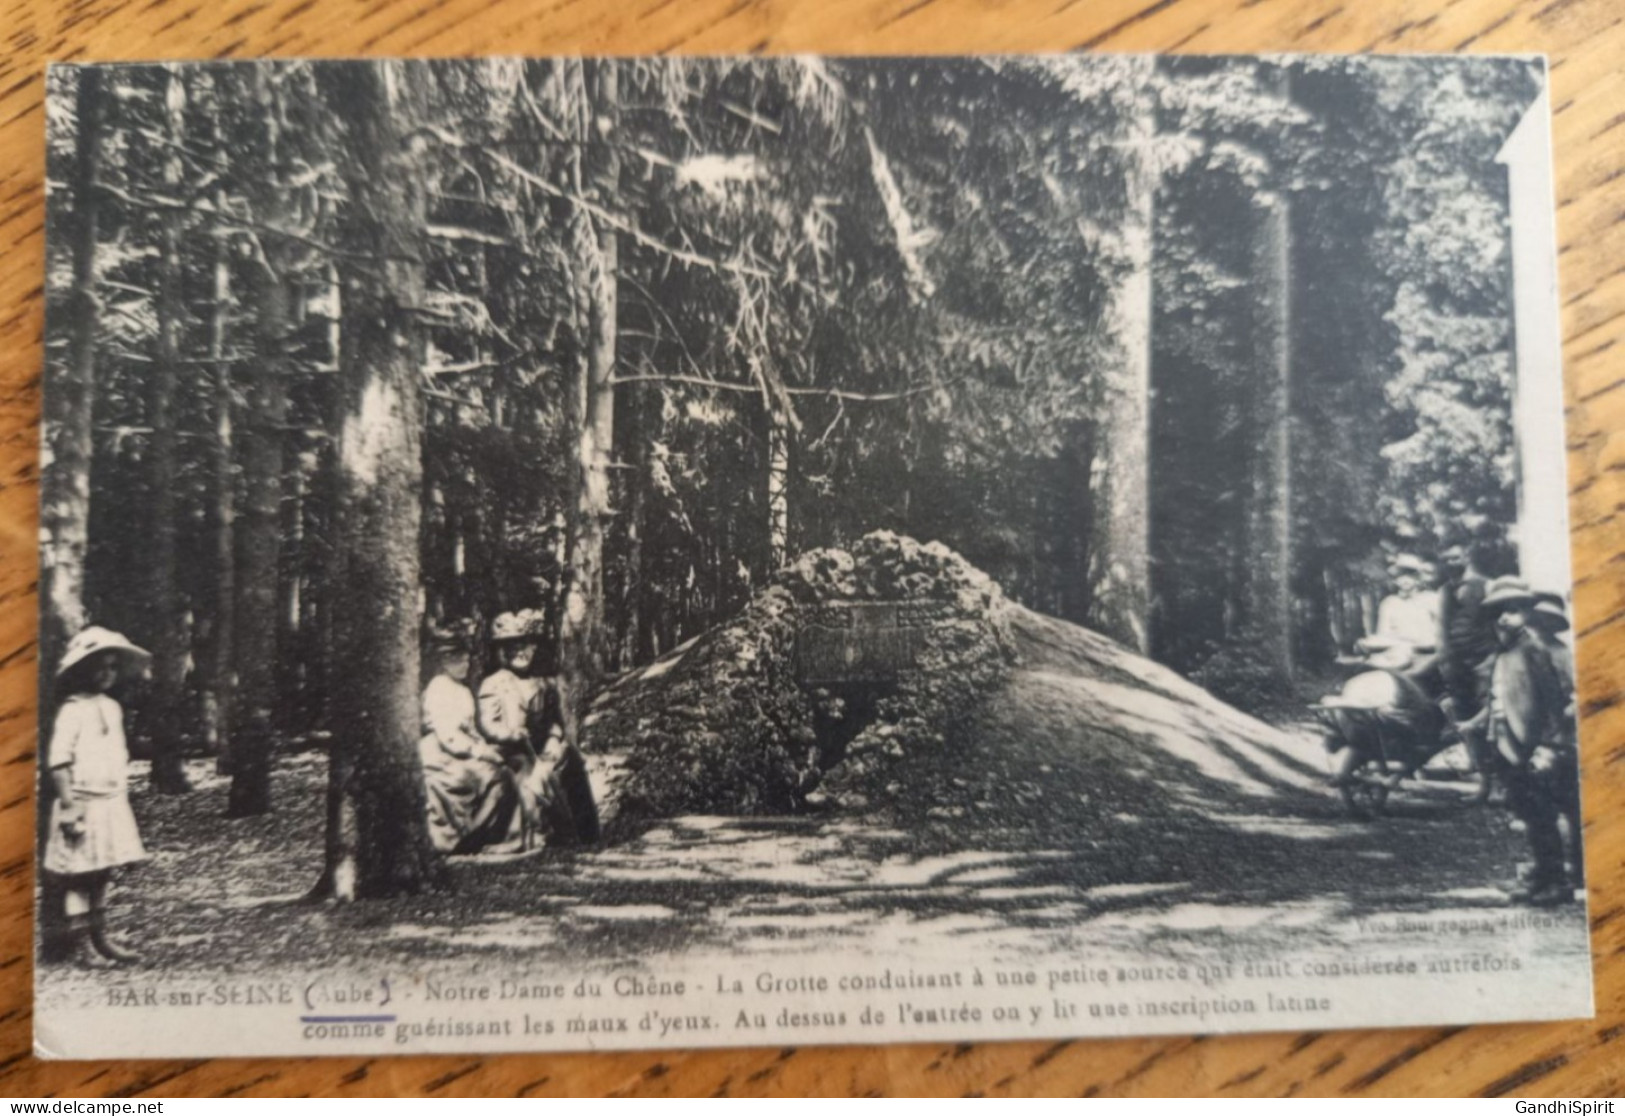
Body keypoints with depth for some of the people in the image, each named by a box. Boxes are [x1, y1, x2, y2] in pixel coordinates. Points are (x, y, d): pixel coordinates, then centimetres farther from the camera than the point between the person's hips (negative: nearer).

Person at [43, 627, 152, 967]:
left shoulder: (113, 708, 12)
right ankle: (79, 944, 8)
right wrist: (68, 805, -18)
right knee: (78, 876, 0)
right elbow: (57, 760, -15)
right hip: (83, 804, -7)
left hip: (111, 803, 7)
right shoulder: (72, 709, -11)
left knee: (103, 873, 13)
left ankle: (99, 938, 22)